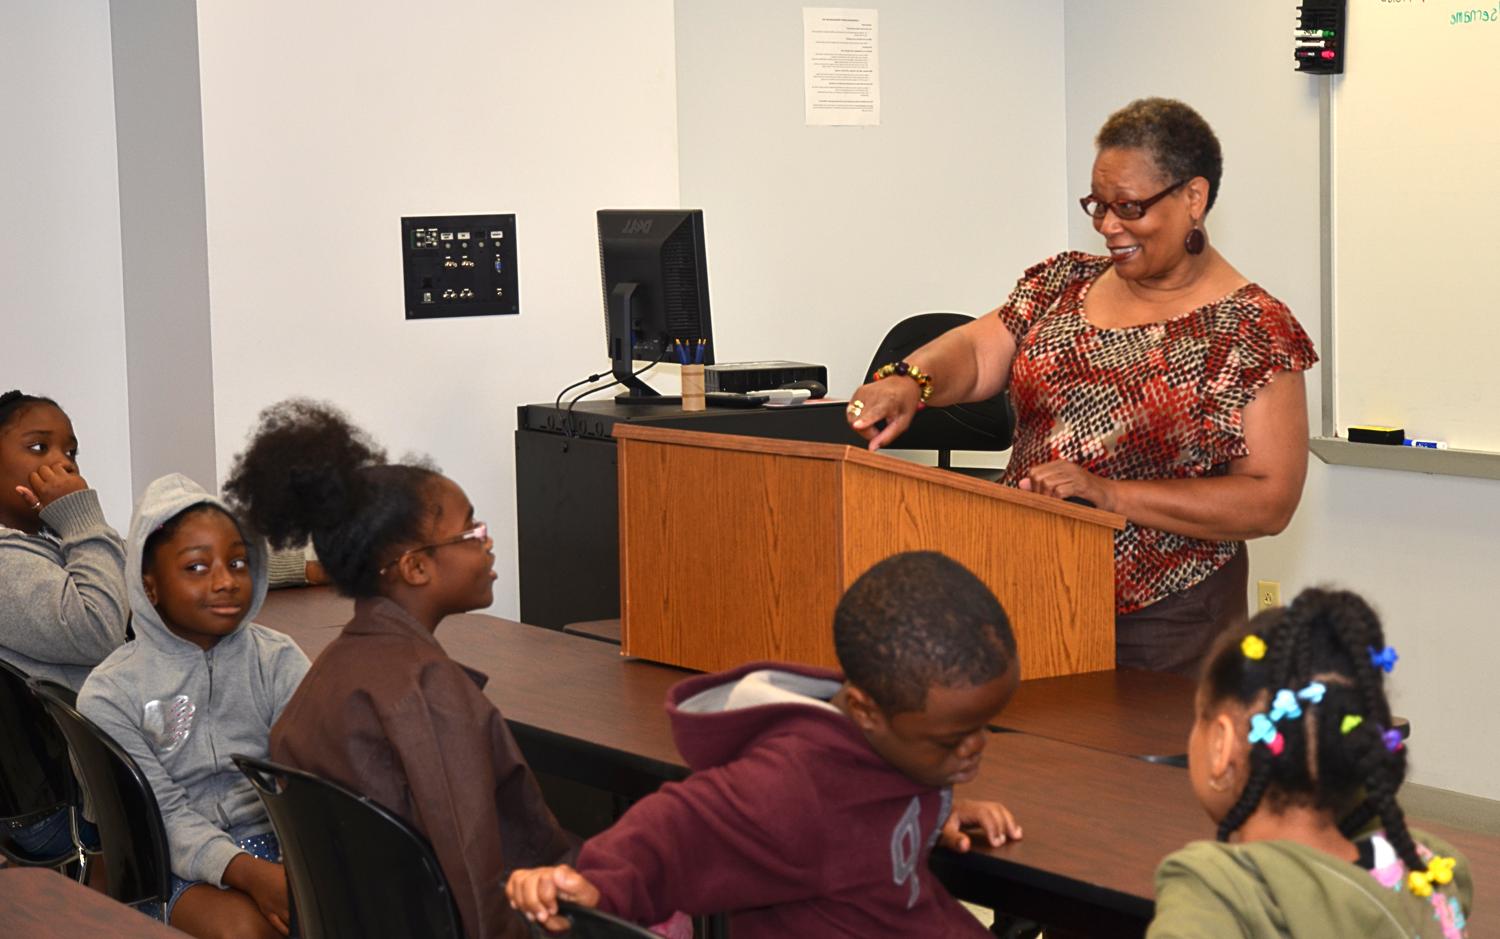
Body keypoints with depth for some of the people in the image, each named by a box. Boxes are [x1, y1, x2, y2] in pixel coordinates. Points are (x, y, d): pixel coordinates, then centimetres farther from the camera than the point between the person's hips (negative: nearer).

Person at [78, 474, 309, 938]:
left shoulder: (279, 660, 4)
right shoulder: (108, 695, -3)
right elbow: (164, 817, -10)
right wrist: (247, 873, -29)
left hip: (277, 837, 2)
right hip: (181, 864, -2)